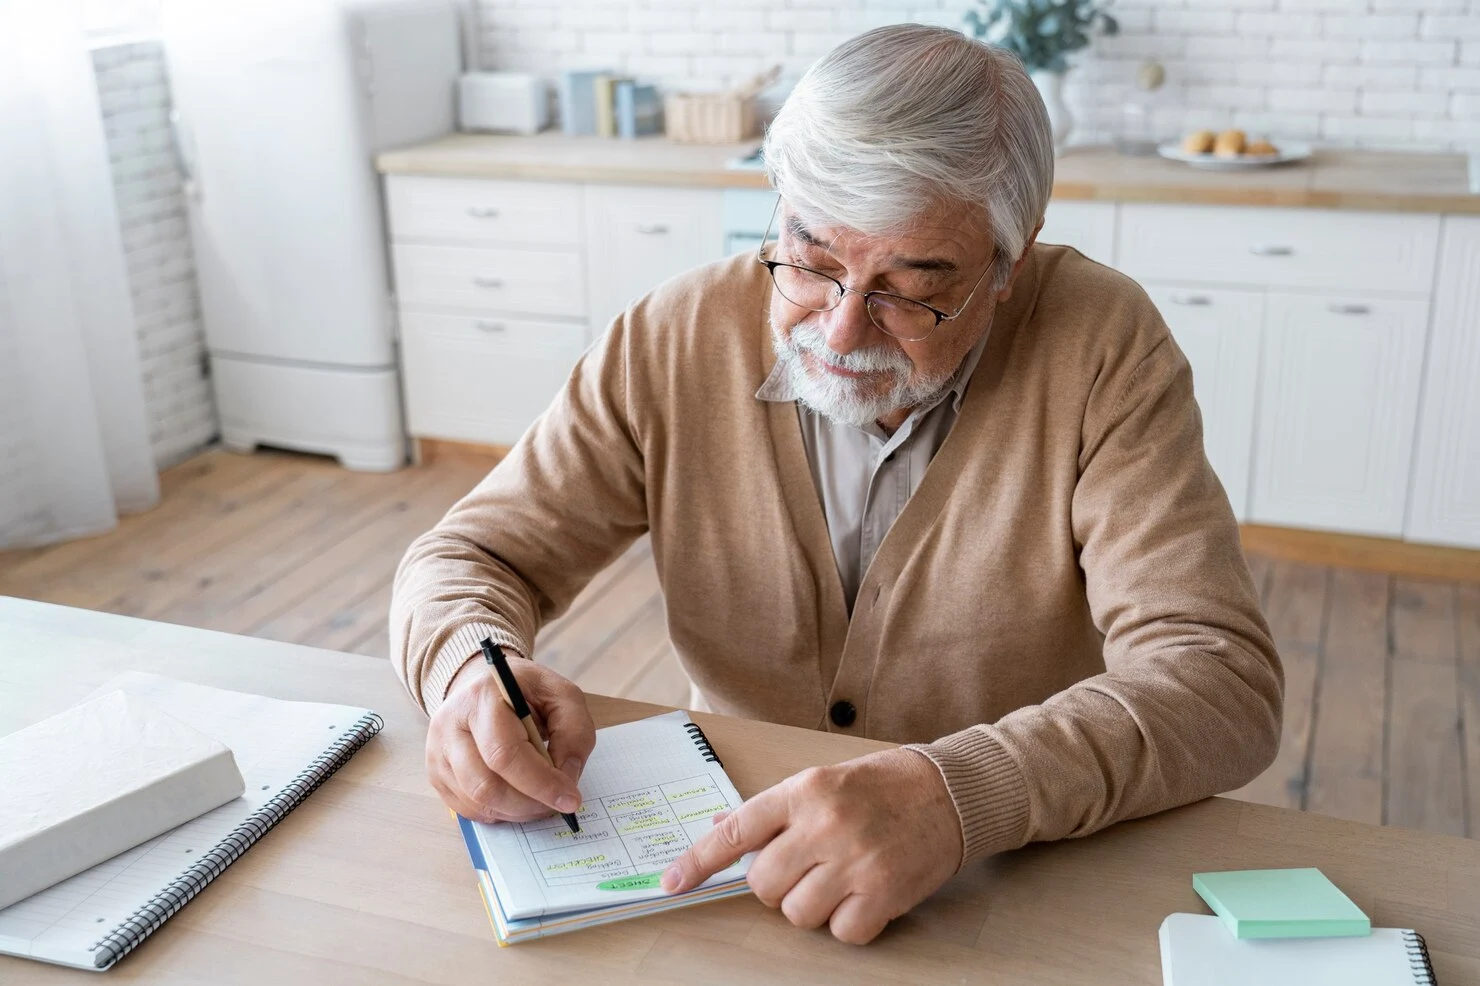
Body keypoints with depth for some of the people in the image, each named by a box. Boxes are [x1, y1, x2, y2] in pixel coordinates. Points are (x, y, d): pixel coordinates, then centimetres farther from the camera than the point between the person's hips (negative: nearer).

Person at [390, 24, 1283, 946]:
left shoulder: (1101, 350, -13)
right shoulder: (676, 341, -8)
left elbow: (1221, 679, -20)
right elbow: (469, 557, -1)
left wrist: (961, 794, -35)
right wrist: (472, 672, -23)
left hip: (1020, 888, -1)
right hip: (734, 856, 2)